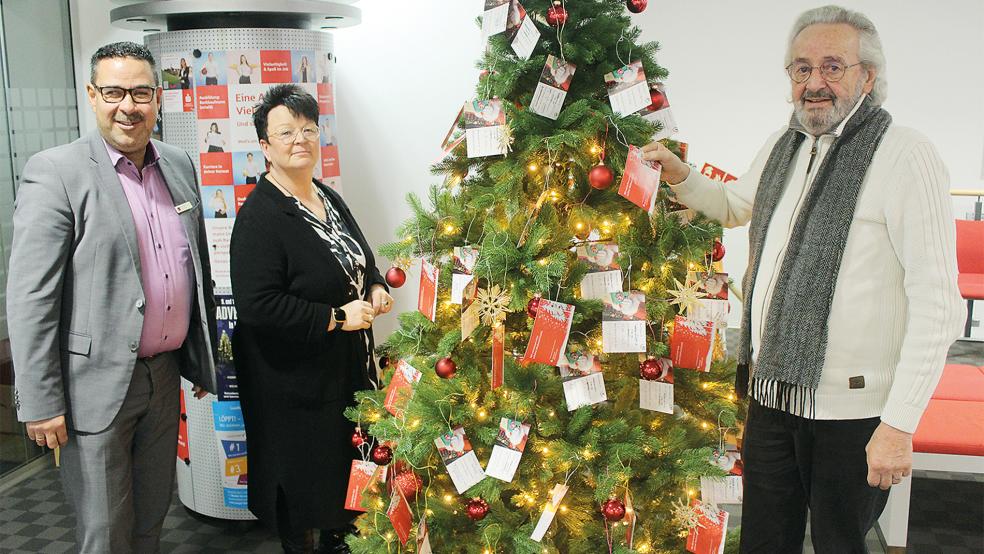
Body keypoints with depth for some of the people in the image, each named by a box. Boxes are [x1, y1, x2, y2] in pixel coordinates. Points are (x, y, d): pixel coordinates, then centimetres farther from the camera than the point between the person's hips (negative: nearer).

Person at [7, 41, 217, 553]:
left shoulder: (180, 165, 7)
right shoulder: (54, 173, -13)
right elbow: (30, 298, -14)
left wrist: (202, 360, 16)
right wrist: (40, 402, -15)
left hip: (165, 374, 6)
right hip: (97, 383, -5)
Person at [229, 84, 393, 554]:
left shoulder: (330, 200, 7)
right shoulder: (259, 216, -19)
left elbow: (359, 262, 22)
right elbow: (256, 305, -26)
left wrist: (375, 288, 0)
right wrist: (336, 318, -23)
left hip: (349, 369, 8)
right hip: (295, 381, -8)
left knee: (350, 472, 20)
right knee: (301, 483, 9)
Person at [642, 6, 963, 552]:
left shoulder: (905, 154, -14)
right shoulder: (782, 146, 10)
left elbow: (938, 305, -17)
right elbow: (734, 206, 30)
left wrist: (900, 424, -20)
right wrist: (680, 175, 10)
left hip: (850, 408, -6)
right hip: (771, 394, 6)